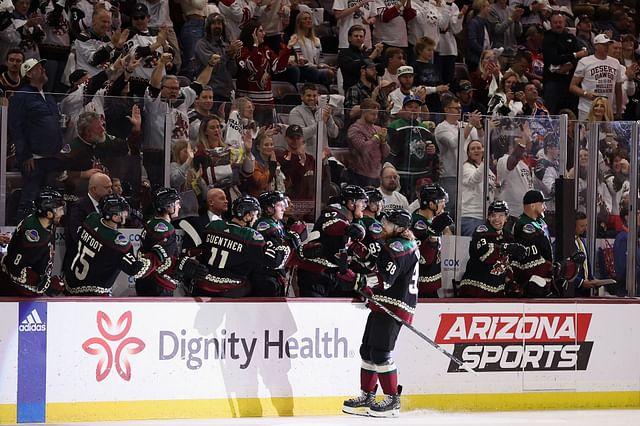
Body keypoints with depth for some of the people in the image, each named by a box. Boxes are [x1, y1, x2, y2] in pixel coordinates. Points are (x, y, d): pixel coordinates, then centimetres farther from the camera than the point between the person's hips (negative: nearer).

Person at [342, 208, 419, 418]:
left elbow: (384, 281, -24)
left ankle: (393, 400, -2)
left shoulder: (397, 247, -16)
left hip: (393, 306, -11)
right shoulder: (408, 245, 17)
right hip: (384, 305, 11)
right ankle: (367, 397, 17)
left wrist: (357, 278, -22)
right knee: (367, 349, 12)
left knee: (380, 352, -8)